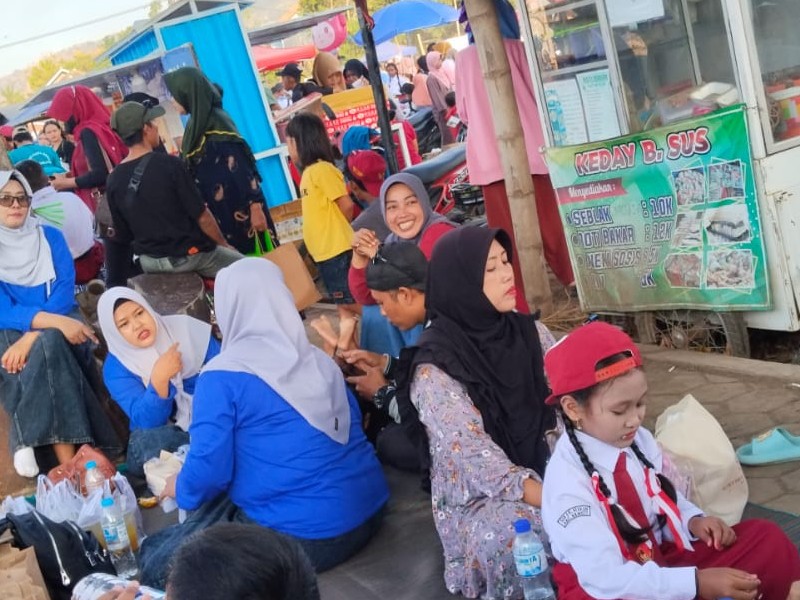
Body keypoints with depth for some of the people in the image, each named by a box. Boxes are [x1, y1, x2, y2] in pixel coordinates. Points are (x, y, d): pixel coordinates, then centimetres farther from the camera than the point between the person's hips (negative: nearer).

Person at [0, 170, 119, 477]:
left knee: (49, 344, -36)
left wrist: (32, 336, -22)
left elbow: (65, 292, -4)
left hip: (60, 325, 2)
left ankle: (27, 438, -30)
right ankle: (69, 461, -42)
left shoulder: (50, 237, 8)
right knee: (50, 345, -36)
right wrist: (56, 322, -29)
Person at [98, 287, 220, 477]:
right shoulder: (116, 368, -5)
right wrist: (159, 378, -32)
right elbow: (147, 422, -17)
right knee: (147, 441, -37)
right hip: (165, 435, -1)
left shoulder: (186, 328, -1)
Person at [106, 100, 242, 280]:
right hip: (189, 254, -6)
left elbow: (122, 234, 3)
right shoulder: (169, 164, -19)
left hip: (149, 261, 6)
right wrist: (225, 245, 0)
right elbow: (201, 216, -15)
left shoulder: (113, 181, -5)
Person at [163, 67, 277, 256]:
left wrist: (255, 207, -22)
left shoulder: (217, 122, -14)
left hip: (238, 211, -8)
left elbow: (241, 167, -19)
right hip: (220, 214, 8)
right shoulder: (196, 124, 10)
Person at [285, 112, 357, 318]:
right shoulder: (308, 172, 13)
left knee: (351, 302, -3)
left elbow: (346, 205, -16)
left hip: (337, 249, -9)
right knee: (342, 303, 13)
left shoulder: (322, 170, -14)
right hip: (323, 251, 9)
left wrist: (337, 231, -1)